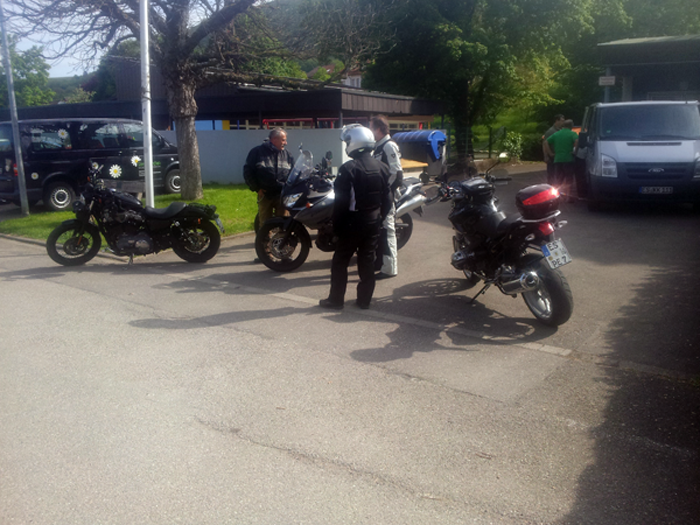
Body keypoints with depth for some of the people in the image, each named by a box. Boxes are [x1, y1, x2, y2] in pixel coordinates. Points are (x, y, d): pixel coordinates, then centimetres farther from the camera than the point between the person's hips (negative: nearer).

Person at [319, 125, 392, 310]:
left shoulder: (348, 169, -17)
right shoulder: (382, 167, 3)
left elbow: (341, 201, -17)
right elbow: (387, 199, 7)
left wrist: (336, 225, -8)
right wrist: (379, 218, 15)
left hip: (353, 223, -6)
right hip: (373, 222, 6)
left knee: (340, 261, 7)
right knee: (367, 261, 12)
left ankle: (336, 299, 12)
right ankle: (364, 299, 17)